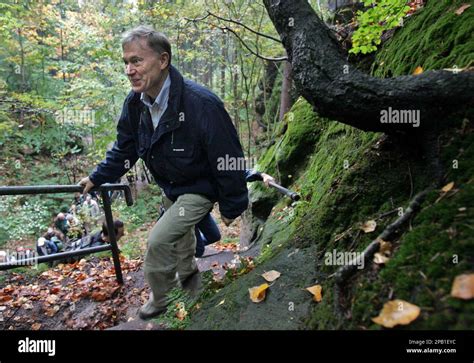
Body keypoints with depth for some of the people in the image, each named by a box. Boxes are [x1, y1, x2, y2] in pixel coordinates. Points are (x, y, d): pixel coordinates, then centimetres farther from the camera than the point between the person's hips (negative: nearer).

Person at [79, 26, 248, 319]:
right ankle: (187, 269, 58)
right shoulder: (135, 102, -12)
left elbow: (228, 159, -27)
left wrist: (231, 207, -18)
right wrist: (98, 177, 6)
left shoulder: (202, 104, -34)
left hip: (200, 188, -7)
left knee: (159, 240, -13)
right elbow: (125, 147, 5)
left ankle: (160, 300, 14)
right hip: (170, 186, 7)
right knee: (180, 229, 27)